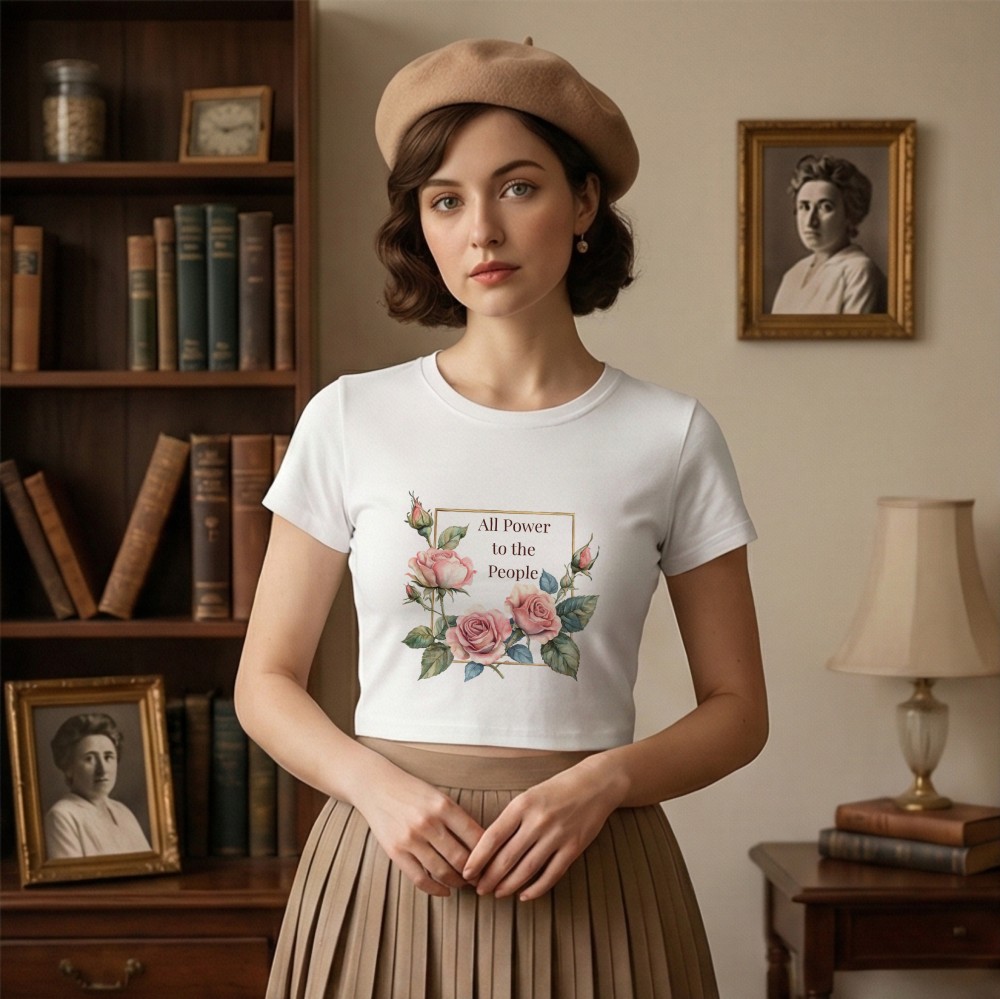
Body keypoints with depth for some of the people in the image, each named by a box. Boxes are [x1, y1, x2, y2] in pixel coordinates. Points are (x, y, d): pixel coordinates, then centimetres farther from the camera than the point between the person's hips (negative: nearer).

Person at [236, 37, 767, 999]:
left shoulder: (671, 436, -2)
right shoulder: (349, 420, -1)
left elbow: (736, 709, 2)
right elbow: (266, 682, 4)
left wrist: (602, 781, -15)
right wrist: (379, 786, -14)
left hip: (586, 873, 0)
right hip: (391, 866, 0)